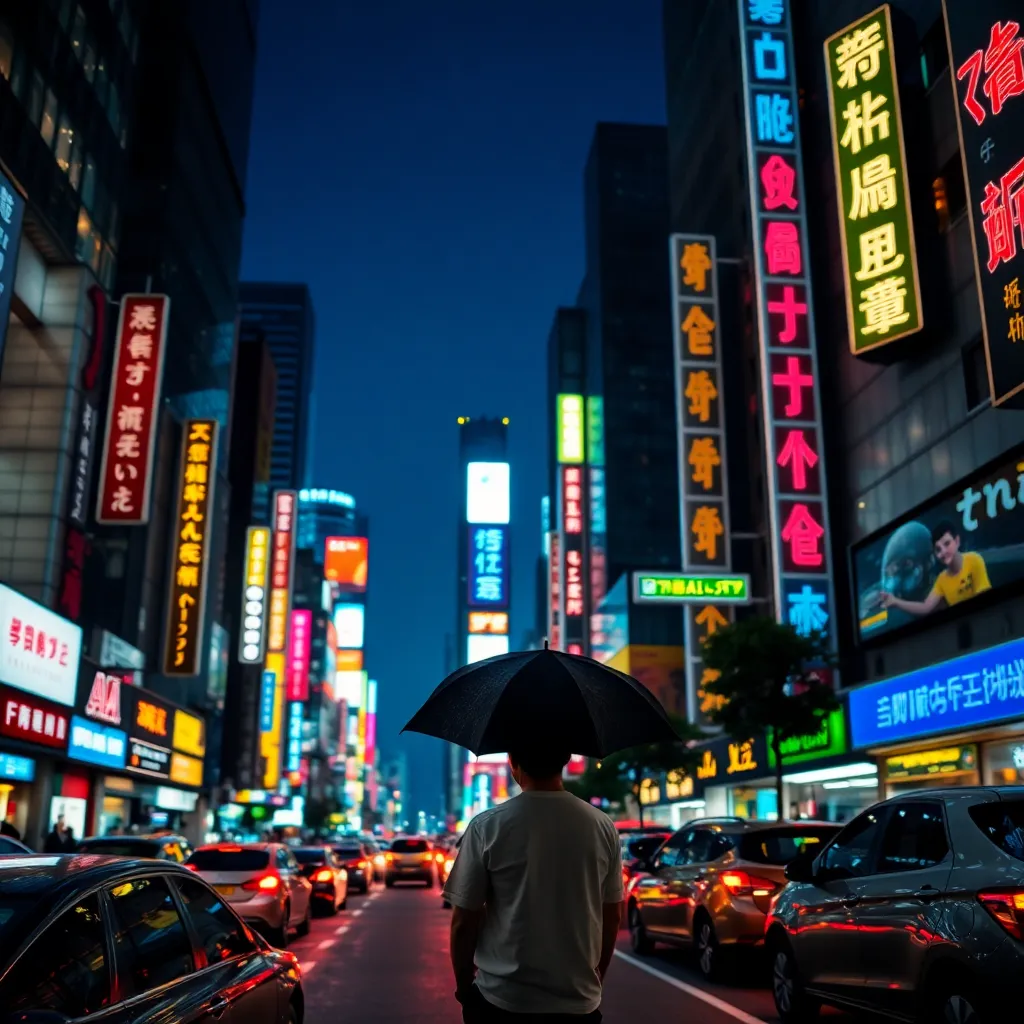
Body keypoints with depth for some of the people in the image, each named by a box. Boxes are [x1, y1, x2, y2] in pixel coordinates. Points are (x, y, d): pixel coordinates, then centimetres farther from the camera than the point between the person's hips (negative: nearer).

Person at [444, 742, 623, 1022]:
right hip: (579, 1001, 3)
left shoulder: (487, 826, -13)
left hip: (502, 1001, -2)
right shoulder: (603, 826, -4)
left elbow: (464, 921, -7)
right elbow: (612, 917, 5)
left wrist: (464, 988, 8)